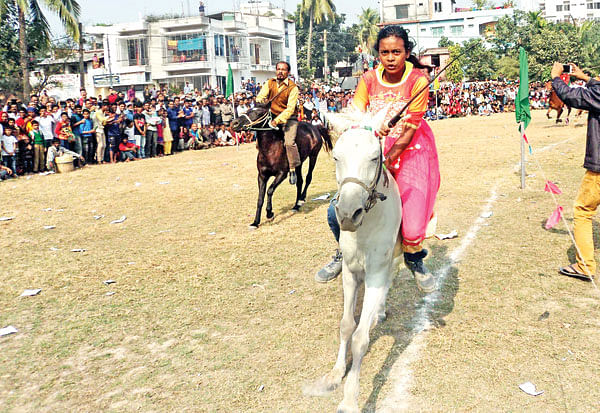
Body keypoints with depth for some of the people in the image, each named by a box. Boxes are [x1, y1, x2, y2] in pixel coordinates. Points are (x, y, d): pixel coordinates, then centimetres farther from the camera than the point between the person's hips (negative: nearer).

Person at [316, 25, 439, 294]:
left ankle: (414, 258, 24)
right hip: (375, 149, 3)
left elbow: (409, 132, -15)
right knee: (337, 212, -10)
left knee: (413, 221, -13)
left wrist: (387, 161, -24)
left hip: (411, 150, -2)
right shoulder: (369, 79, -4)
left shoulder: (418, 80, -14)